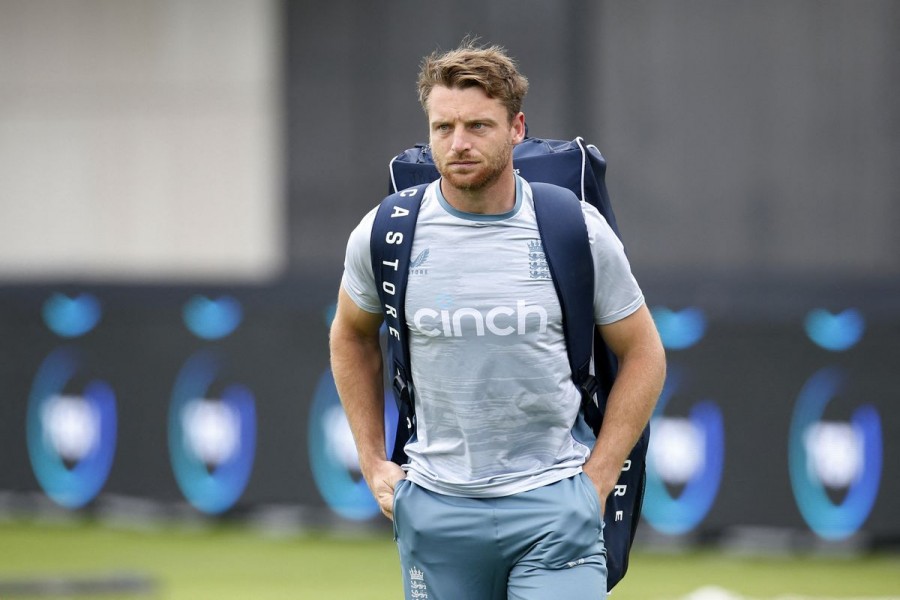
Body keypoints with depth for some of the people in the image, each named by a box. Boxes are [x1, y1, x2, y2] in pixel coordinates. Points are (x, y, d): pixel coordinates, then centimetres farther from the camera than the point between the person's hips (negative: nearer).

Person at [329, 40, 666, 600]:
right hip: (434, 506, 2)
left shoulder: (577, 231, -4)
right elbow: (352, 336, 19)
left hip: (553, 507, -2)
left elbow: (643, 354, 6)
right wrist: (373, 462, 13)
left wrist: (596, 481, -1)